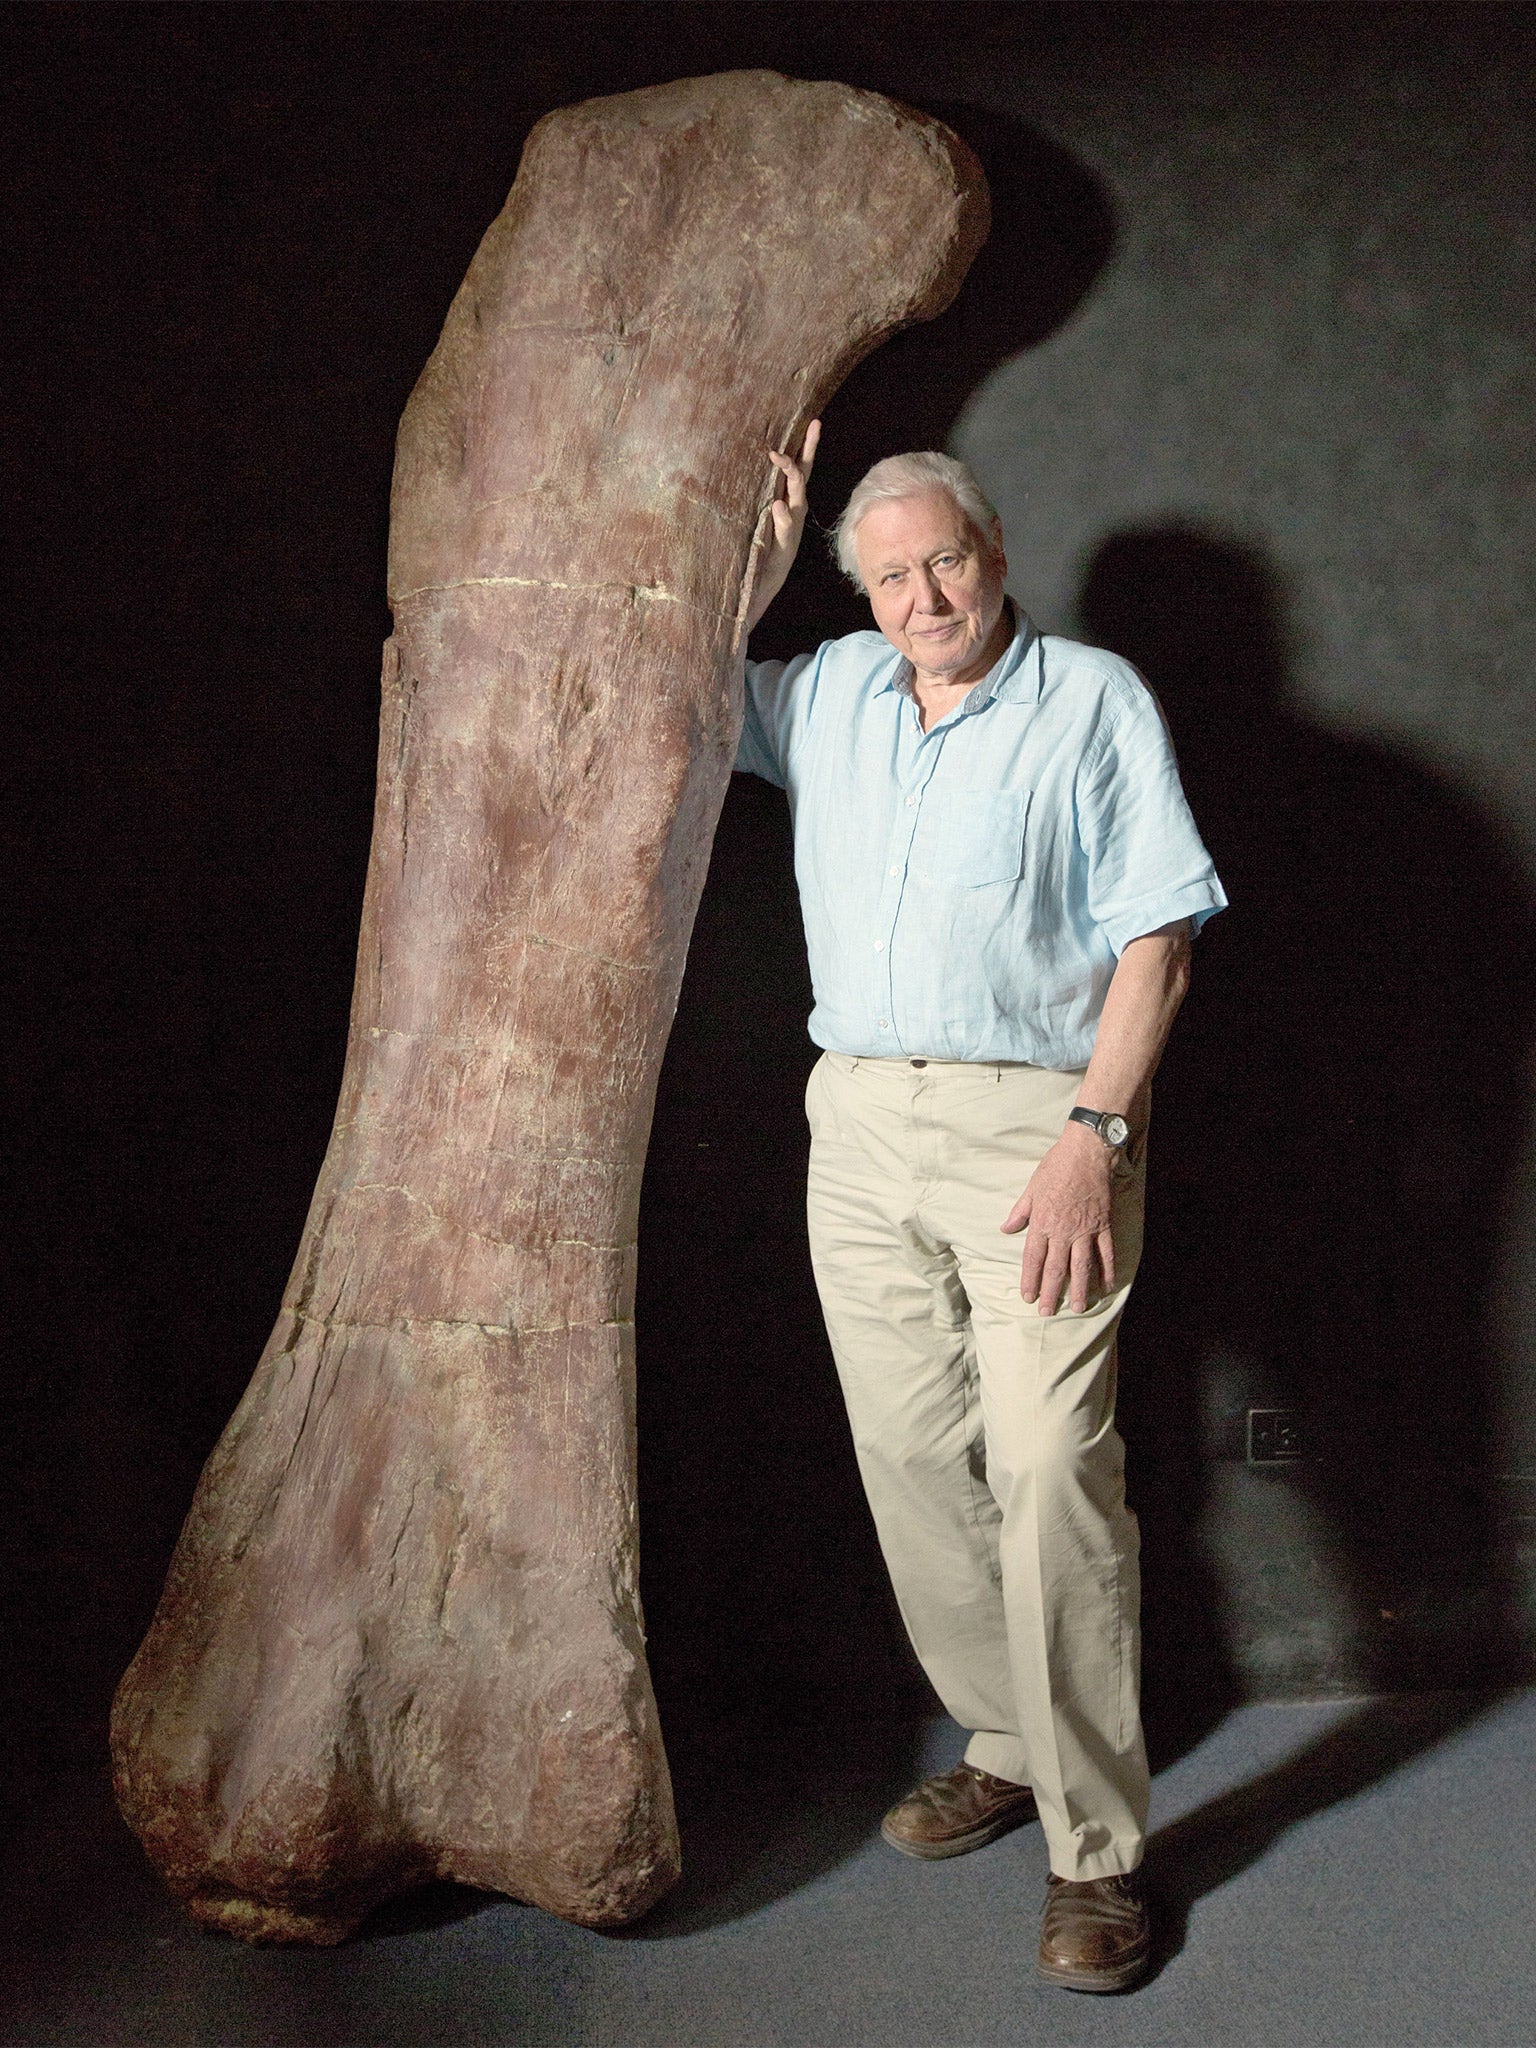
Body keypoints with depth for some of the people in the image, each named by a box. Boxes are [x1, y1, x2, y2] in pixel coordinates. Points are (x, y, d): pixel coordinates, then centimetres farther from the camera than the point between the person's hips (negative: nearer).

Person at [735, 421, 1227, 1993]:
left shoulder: (1094, 702, 0)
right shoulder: (831, 693, 15)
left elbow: (1156, 938, -5)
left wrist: (1095, 1132, -15)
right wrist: (764, 544, 17)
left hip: (1033, 1122, -5)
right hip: (859, 1121, 5)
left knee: (1051, 1475, -11)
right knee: (913, 1463, 7)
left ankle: (1097, 1847, 0)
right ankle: (1006, 1748, 24)